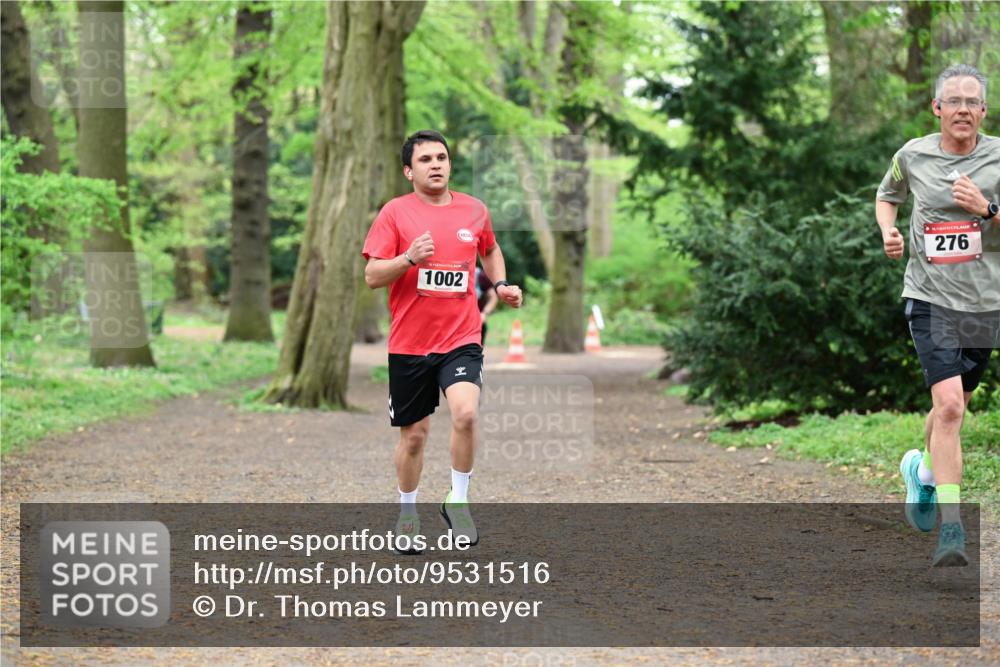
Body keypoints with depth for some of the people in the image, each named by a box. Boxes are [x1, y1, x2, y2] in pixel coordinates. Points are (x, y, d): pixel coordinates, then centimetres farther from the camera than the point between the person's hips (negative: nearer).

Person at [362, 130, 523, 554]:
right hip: (409, 344, -1)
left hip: (461, 339, 1)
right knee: (413, 435, 8)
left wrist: (500, 284, 9)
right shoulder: (395, 213, -3)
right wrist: (409, 258, -23)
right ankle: (407, 513, 29)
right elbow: (372, 276, -7)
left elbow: (491, 250, 27)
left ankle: (458, 501, -6)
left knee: (465, 413, -24)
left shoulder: (475, 211, 6)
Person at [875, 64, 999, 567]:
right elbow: (887, 195, 20)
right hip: (930, 298, -2)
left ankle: (922, 470, 49)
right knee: (948, 406, -18)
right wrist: (888, 231, 1)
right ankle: (951, 530, -17)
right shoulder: (913, 156, 0)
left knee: (953, 407, 16)